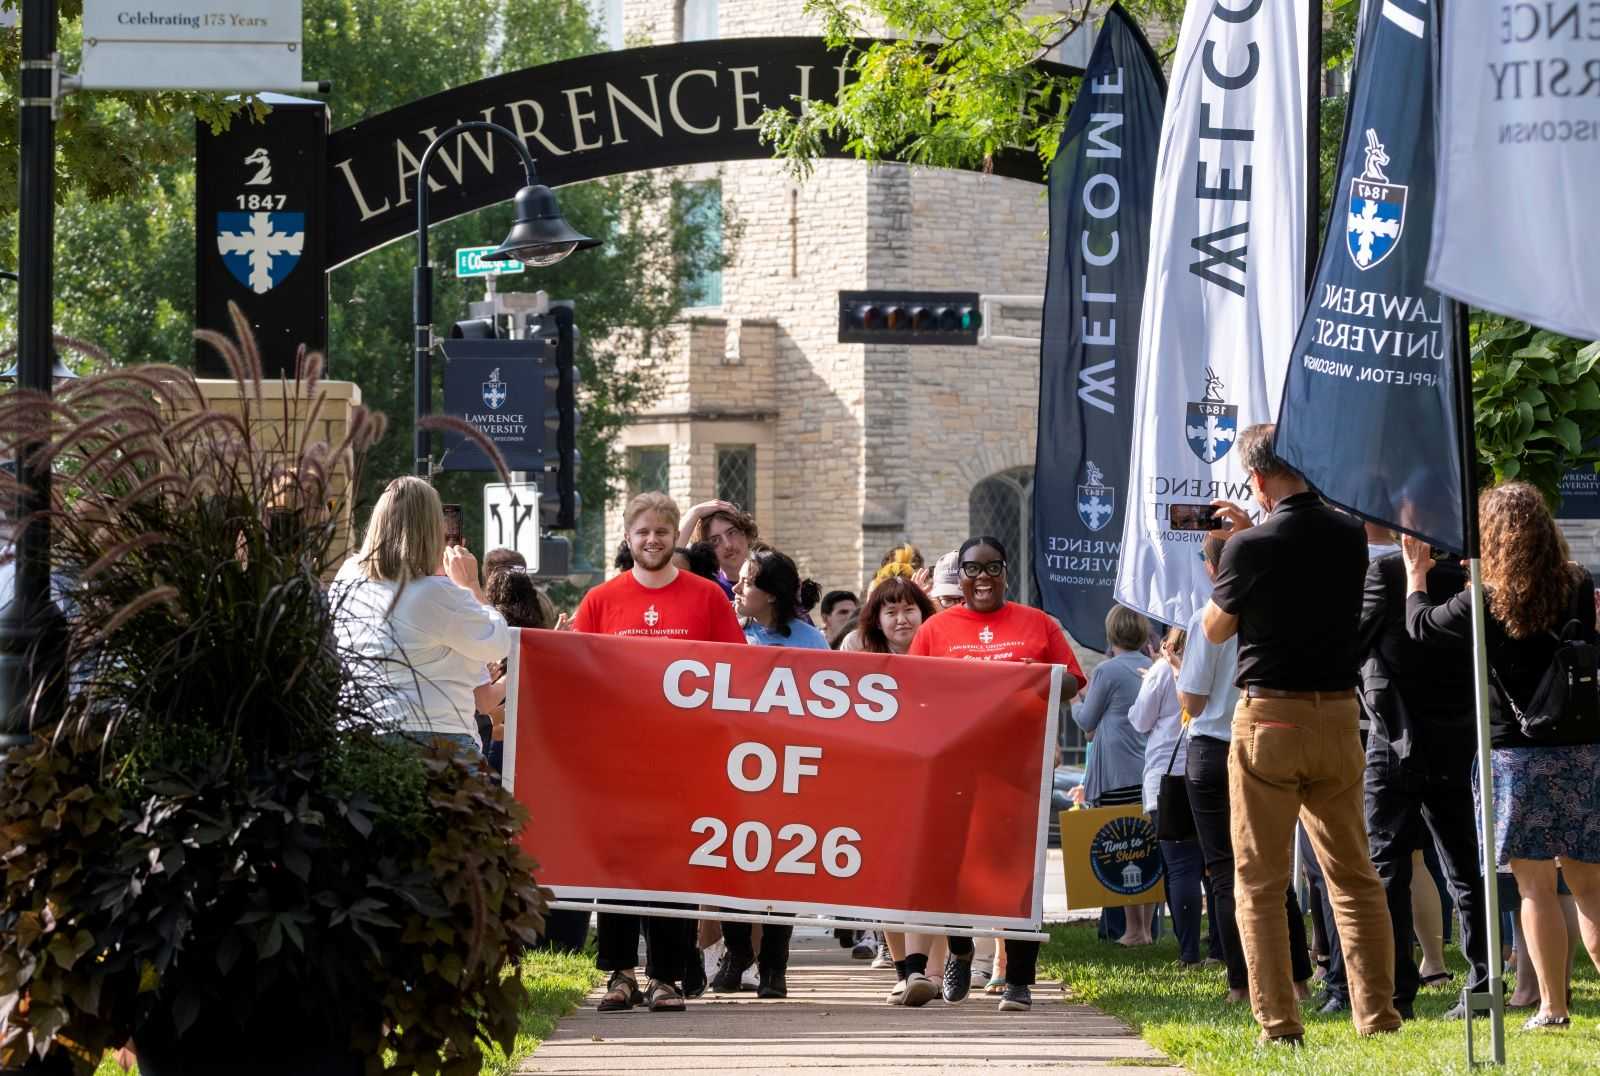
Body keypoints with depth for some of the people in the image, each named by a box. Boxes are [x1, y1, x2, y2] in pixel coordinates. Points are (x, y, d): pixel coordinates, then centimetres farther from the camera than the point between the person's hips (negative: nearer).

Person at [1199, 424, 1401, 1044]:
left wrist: (1214, 565, 15)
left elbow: (1215, 630, 2)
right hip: (1338, 714, 5)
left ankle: (1279, 1025, -3)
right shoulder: (1350, 537, 2)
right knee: (1354, 876, 11)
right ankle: (1377, 1014, 8)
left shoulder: (1252, 547, -13)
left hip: (1269, 719, -4)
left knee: (1260, 883, 2)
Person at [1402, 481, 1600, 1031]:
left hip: (1517, 753, -4)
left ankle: (1552, 1006, -2)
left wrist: (1416, 572, 25)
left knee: (1535, 884, -1)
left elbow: (1421, 623, 6)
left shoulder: (1485, 603, -9)